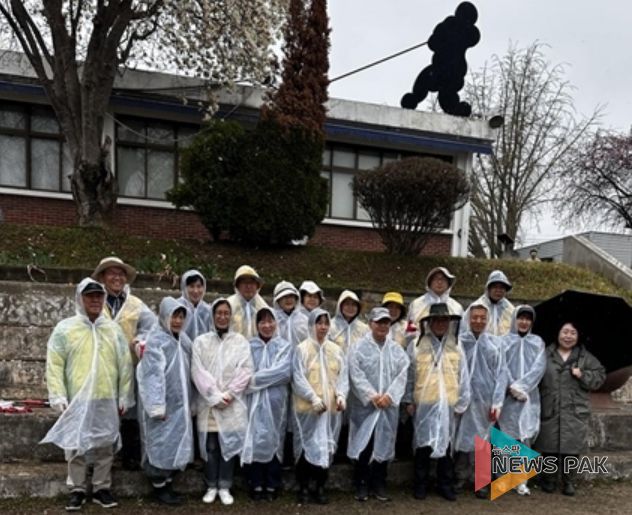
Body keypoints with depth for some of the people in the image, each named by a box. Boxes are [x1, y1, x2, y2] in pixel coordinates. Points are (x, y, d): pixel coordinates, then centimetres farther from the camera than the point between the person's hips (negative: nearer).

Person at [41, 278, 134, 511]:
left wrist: (124, 397, 5)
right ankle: (77, 490, 19)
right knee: (76, 446, 4)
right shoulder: (65, 328, -1)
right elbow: (55, 365, -2)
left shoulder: (114, 329, 6)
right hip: (77, 400, -2)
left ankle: (101, 489, 21)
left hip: (107, 400, 2)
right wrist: (59, 397, -8)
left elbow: (125, 365, 8)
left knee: (105, 446, 8)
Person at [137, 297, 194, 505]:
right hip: (163, 404, -7)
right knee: (161, 444, 0)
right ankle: (159, 487, 13)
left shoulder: (183, 340, 10)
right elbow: (153, 375, -18)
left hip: (179, 403, 7)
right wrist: (157, 406, -20)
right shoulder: (156, 340, -13)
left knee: (176, 443, 12)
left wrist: (189, 402, 13)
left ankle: (167, 483, 23)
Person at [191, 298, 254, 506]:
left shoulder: (240, 341, 5)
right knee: (210, 446, 4)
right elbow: (198, 372, -4)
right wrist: (214, 396, -12)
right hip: (208, 402, 0)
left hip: (232, 404, 0)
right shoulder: (201, 341, 4)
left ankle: (224, 487, 16)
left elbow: (245, 371, -2)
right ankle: (211, 486, 18)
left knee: (229, 444, 3)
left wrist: (228, 394, -11)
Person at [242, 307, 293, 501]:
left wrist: (256, 379, -11)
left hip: (275, 400, 0)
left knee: (274, 439, 4)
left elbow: (284, 371, -9)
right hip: (254, 400, 1)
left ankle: (272, 486, 14)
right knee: (256, 439, 0)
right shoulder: (249, 346, 8)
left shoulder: (285, 346, 4)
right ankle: (256, 485, 12)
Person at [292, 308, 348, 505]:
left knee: (327, 447, 8)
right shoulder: (302, 349, -4)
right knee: (307, 446, 3)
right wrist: (314, 399, -16)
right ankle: (303, 488, 15)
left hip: (331, 407, 4)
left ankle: (320, 487, 20)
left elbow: (343, 376, 8)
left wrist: (341, 396, -9)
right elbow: (298, 378, -9)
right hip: (307, 407, -4)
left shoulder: (336, 350, 8)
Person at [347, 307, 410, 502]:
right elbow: (356, 375, -9)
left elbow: (402, 375, 1)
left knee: (384, 445, 9)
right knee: (363, 445, 1)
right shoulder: (359, 348, -3)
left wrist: (390, 395, -12)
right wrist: (372, 396, -16)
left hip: (389, 406, 3)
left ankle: (379, 485, 22)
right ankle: (361, 485, 15)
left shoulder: (397, 349, 8)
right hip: (364, 405, -3)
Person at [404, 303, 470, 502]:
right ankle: (420, 485, 16)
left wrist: (462, 402, 3)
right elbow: (409, 375, 3)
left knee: (446, 443, 9)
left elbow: (463, 377, 5)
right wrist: (409, 400, 3)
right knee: (423, 443, 4)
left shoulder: (456, 347, 5)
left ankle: (445, 485, 21)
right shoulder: (416, 345, 0)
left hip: (447, 403, 2)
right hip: (424, 403, -1)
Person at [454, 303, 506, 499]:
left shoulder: (494, 342, 2)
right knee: (462, 438, 7)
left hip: (485, 399, 1)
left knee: (482, 439, 7)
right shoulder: (459, 341, -1)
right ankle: (460, 476, 20)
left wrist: (497, 402, -3)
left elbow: (500, 373, 1)